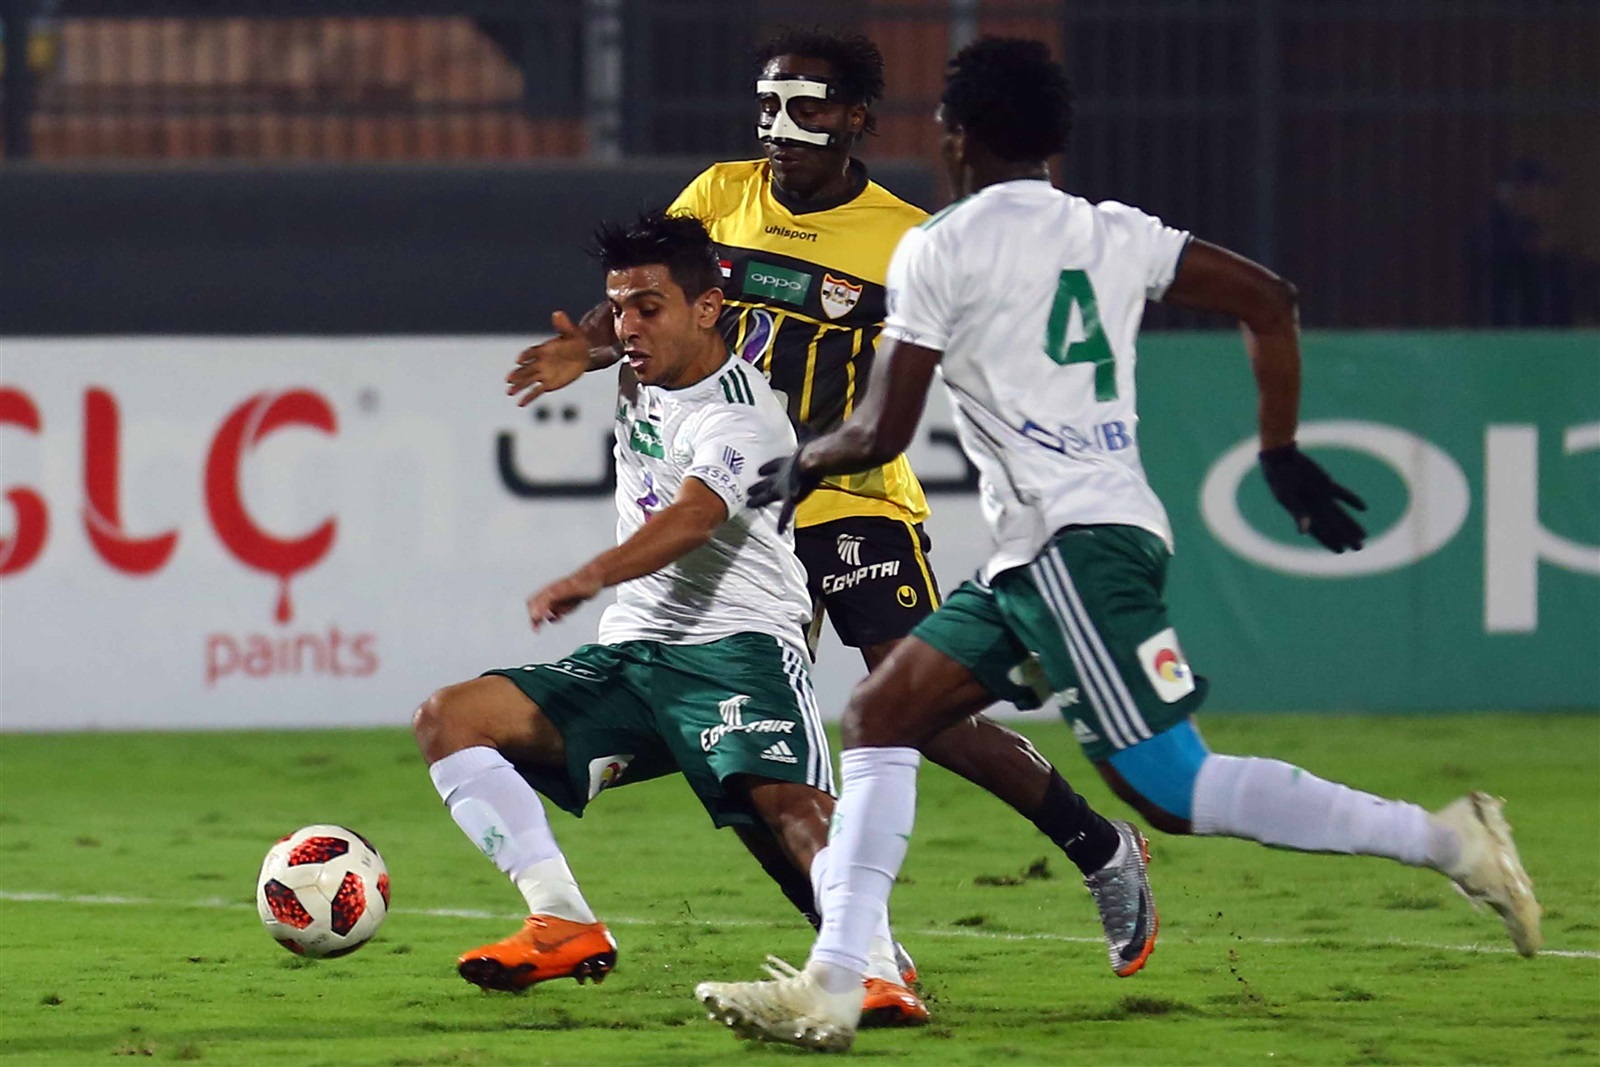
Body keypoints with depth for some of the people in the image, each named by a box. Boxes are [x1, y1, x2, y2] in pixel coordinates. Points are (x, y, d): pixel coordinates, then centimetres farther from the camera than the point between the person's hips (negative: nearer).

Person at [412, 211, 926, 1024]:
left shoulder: (741, 420, -14)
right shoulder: (641, 381, 12)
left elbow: (691, 520, -35)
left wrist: (591, 578, -49)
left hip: (736, 644, -8)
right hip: (630, 654, 8)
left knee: (789, 802, -34)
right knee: (448, 720, -8)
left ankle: (880, 972, -40)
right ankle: (565, 926, -16)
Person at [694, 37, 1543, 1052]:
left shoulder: (942, 248, -5)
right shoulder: (1114, 235, 14)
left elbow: (882, 434, -6)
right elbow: (1268, 299, 8)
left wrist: (805, 464, 16)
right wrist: (1283, 453, 16)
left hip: (1076, 543, -9)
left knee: (1172, 790, -11)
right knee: (881, 716, 10)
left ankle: (1444, 840, -15)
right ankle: (829, 987, 5)